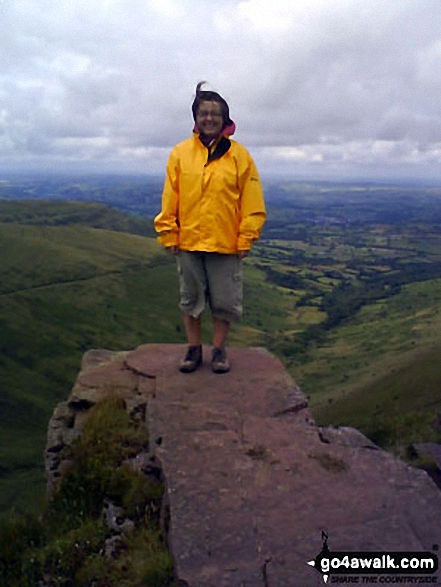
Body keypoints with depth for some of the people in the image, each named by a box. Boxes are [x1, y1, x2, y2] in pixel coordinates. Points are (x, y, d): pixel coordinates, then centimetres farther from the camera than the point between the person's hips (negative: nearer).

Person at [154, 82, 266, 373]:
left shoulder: (239, 155, -1)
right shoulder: (180, 153, 2)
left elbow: (251, 201, -1)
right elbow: (170, 199, 3)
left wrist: (246, 239, -5)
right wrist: (169, 234, -1)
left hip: (226, 244, -1)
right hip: (188, 242, 2)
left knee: (224, 302, 8)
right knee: (191, 300, 11)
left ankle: (219, 349, 25)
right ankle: (194, 349, 26)